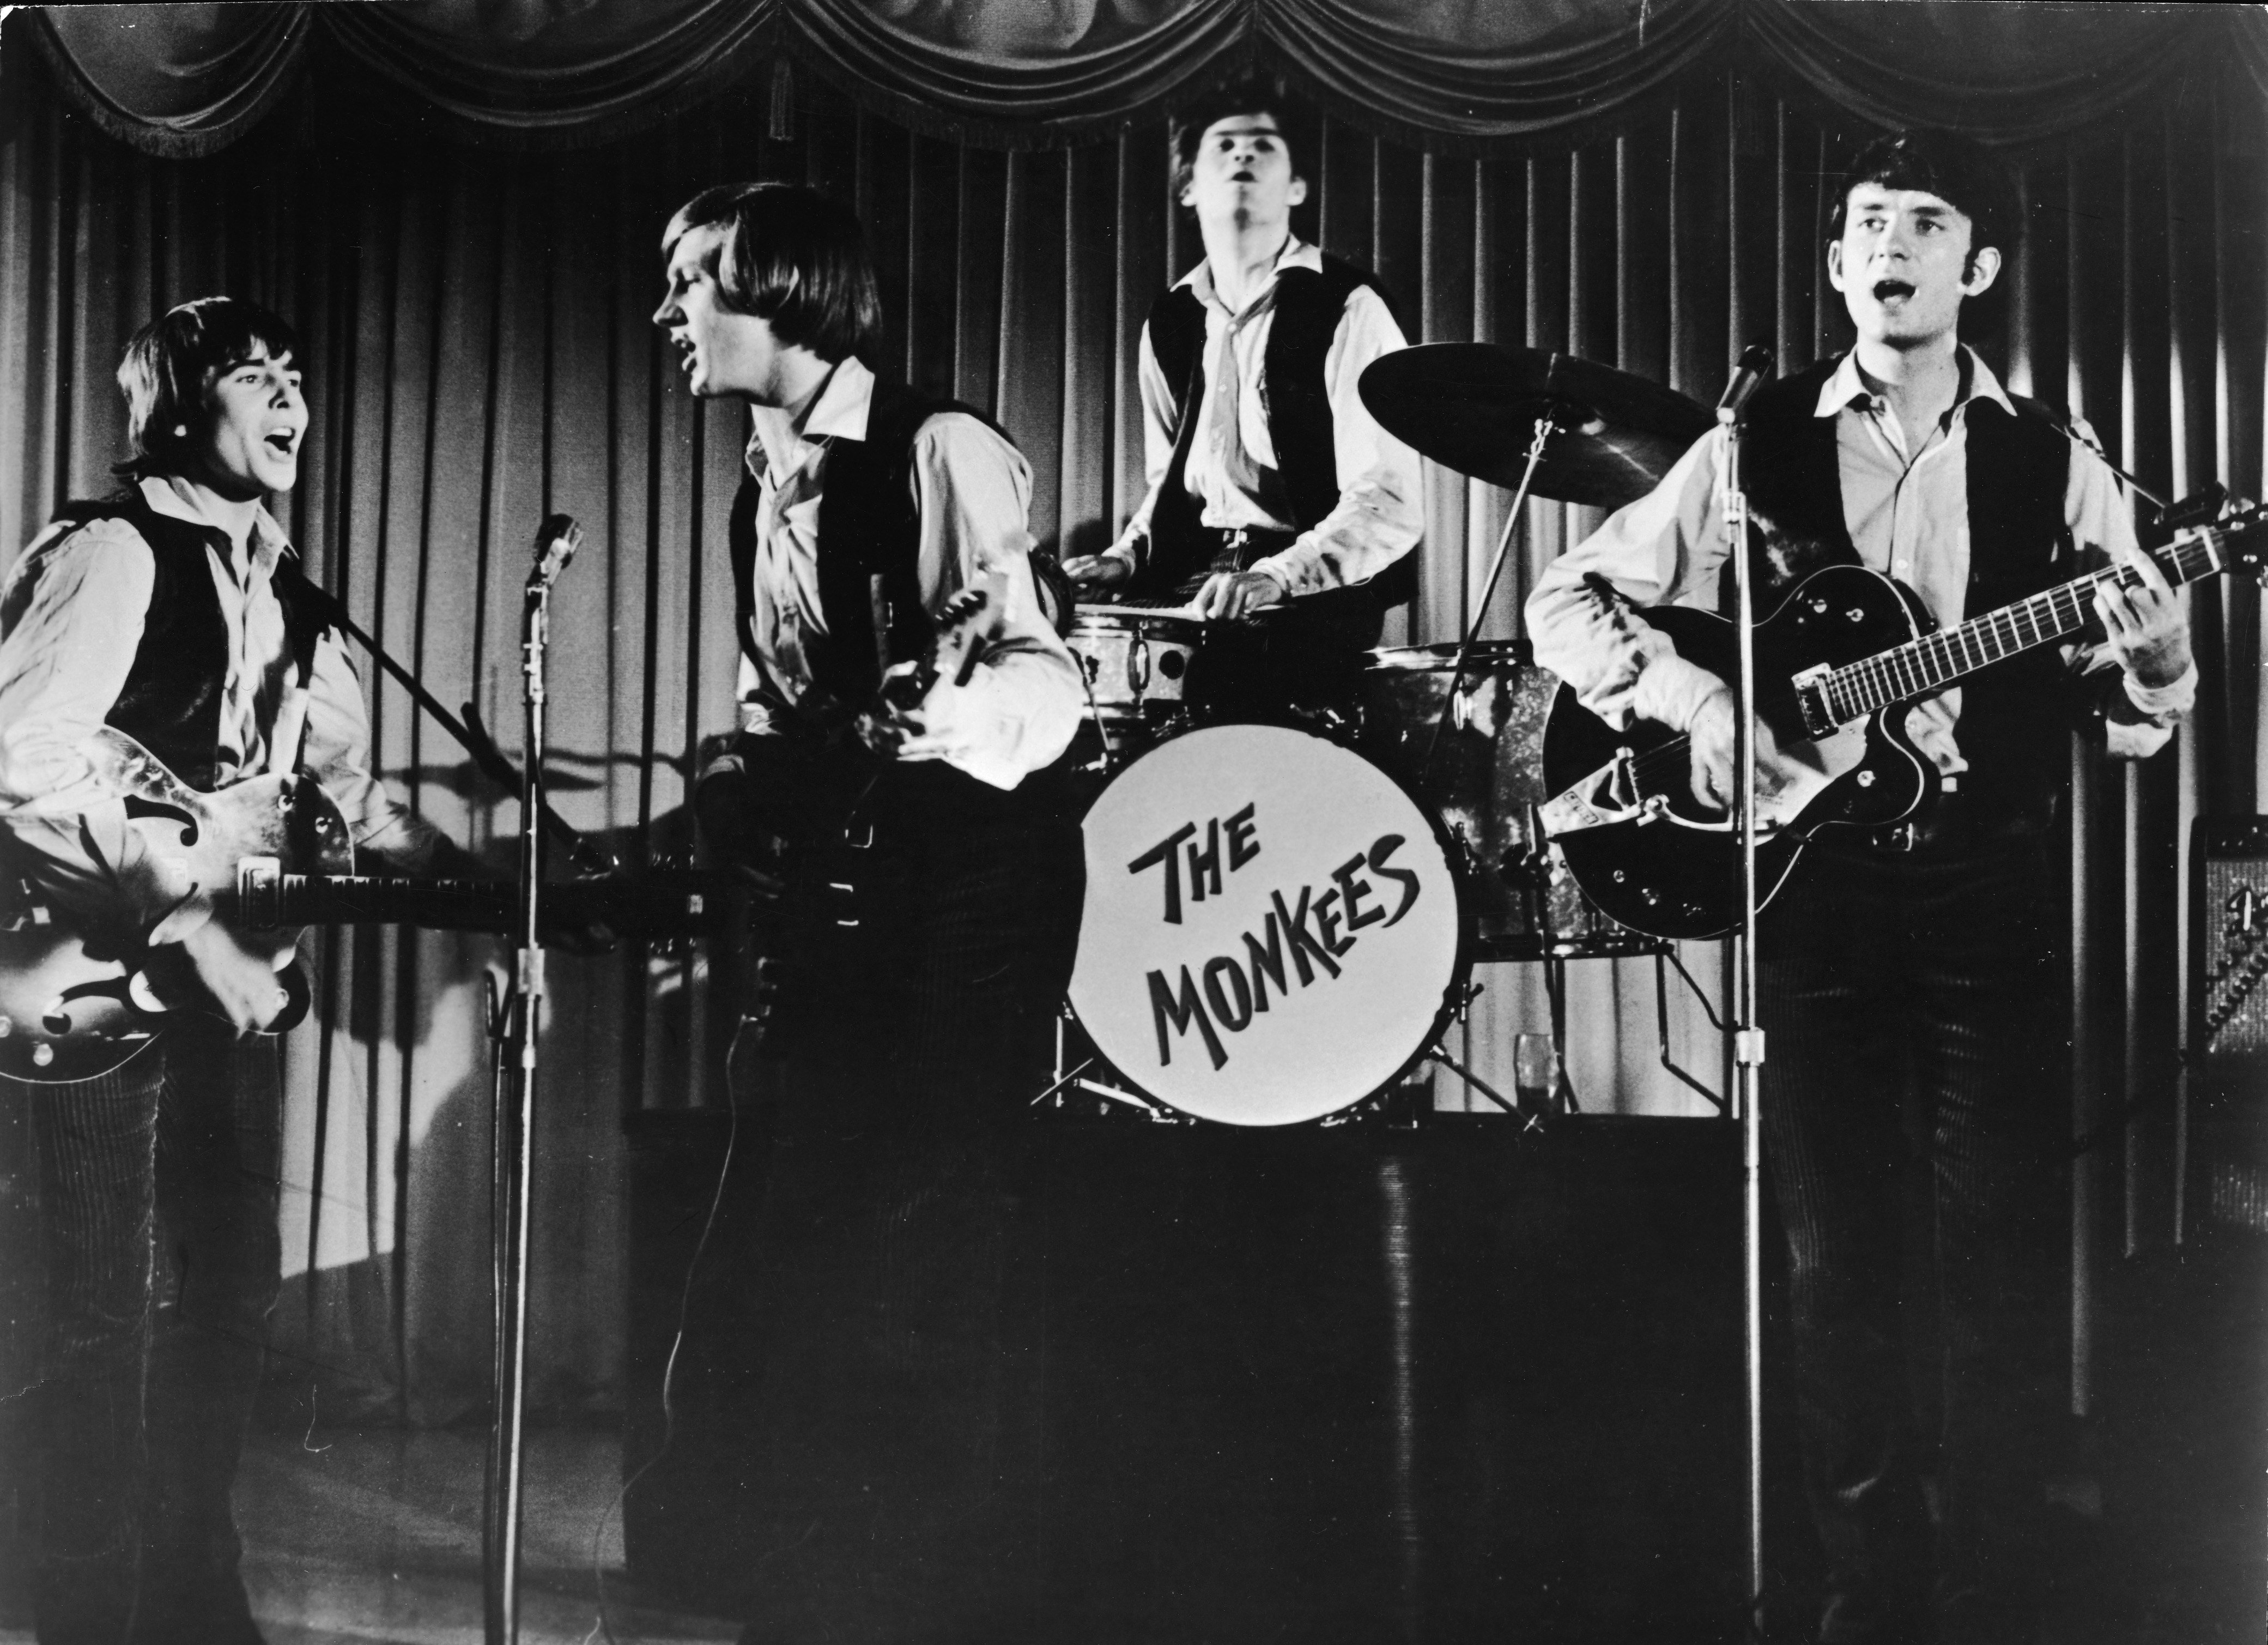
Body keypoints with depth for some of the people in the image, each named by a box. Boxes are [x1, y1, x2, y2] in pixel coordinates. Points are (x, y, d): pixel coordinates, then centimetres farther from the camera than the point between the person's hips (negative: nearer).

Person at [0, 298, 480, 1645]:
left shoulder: (283, 589, 16)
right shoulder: (114, 551, -11)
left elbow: (344, 790, 23)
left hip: (231, 978, 8)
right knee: (120, 1316, -4)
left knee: (230, 1298, 14)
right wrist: (187, 921, -25)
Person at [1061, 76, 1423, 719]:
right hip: (1191, 592, 5)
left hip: (1315, 596, -5)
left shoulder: (1346, 308, -5)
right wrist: (1125, 558, 7)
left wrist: (1275, 576, -27)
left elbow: (1387, 506, -13)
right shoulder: (1171, 321, 15)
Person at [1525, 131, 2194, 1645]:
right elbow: (1569, 599, 6)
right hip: (1819, 888, 0)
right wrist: (1690, 698, -10)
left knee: (2005, 1265, -1)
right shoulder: (1755, 447, 5)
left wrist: (2151, 661, -17)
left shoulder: (2051, 465, 5)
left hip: (1995, 891, 0)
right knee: (1838, 1265, 6)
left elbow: (2134, 721, 5)